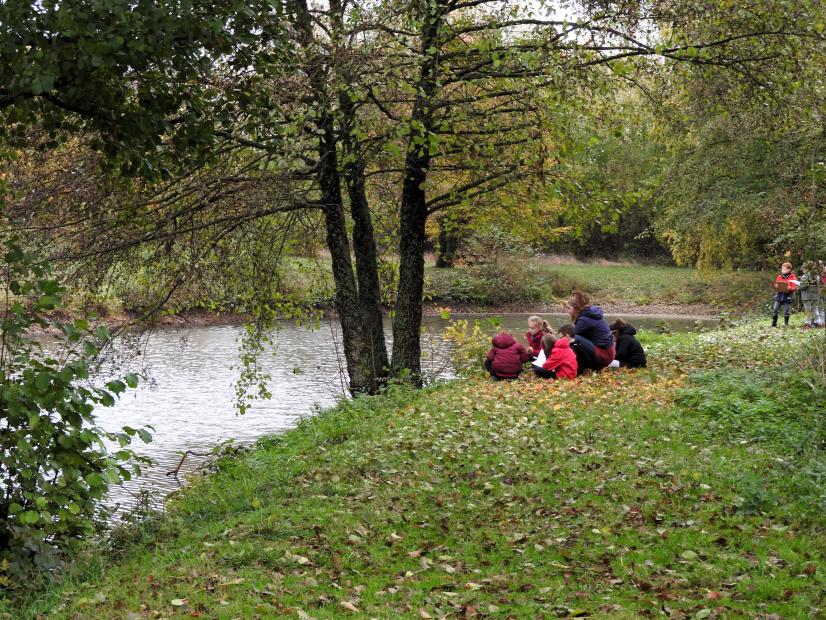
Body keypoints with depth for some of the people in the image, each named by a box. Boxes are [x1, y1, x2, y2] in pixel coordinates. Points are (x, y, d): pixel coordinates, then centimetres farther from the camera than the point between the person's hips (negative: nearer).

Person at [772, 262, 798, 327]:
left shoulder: (792, 277, -1)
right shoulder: (779, 277, 10)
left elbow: (794, 287, -6)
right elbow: (775, 284, 14)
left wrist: (790, 288, -26)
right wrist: (776, 287, -8)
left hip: (787, 296, -3)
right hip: (779, 295, 3)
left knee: (786, 311, 0)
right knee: (775, 309, -2)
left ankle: (786, 323, 12)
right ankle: (774, 323, 5)